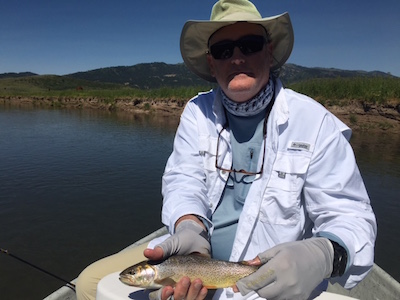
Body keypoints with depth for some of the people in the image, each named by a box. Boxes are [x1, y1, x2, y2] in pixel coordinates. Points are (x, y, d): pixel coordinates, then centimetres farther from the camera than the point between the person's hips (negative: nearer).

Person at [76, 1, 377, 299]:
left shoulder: (315, 123, -11)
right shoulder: (197, 112, -1)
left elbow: (350, 215, -12)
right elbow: (184, 181, -8)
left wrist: (321, 255, -33)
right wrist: (189, 229, -29)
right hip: (198, 255, 3)